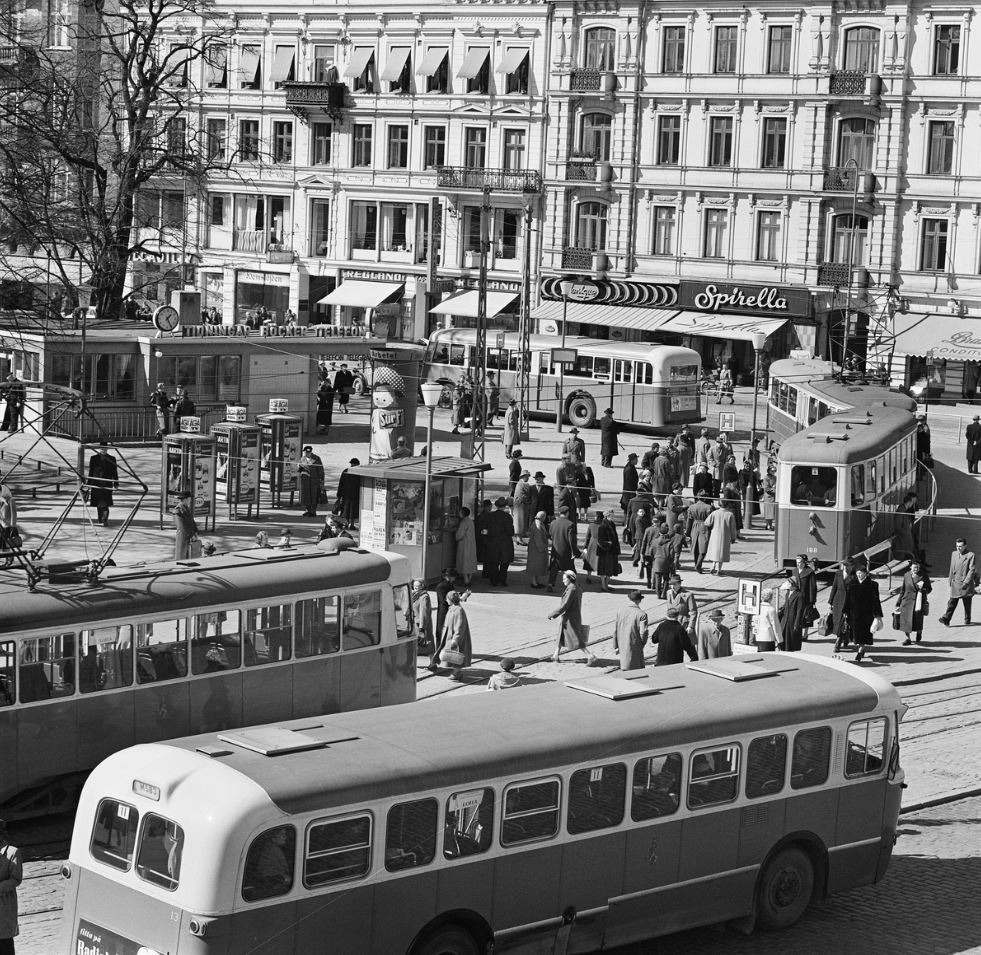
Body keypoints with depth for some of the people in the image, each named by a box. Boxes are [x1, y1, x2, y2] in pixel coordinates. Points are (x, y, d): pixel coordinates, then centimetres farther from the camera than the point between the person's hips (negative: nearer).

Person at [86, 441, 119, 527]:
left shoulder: (112, 459, 8)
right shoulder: (93, 458, 9)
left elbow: (114, 472, 9)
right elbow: (90, 472, 10)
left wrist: (116, 484, 4)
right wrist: (89, 484, 6)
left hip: (107, 485, -2)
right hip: (96, 485, 2)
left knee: (105, 504, -14)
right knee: (98, 504, 5)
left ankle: (104, 520, -17)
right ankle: (101, 520, 15)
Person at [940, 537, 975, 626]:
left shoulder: (970, 555, -5)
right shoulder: (954, 554, 13)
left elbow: (972, 570, -10)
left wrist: (966, 581, -16)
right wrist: (950, 579, 14)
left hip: (966, 583, -4)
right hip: (955, 582, 4)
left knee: (967, 603, 6)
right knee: (952, 602, -5)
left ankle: (967, 620, 19)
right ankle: (946, 619, -11)